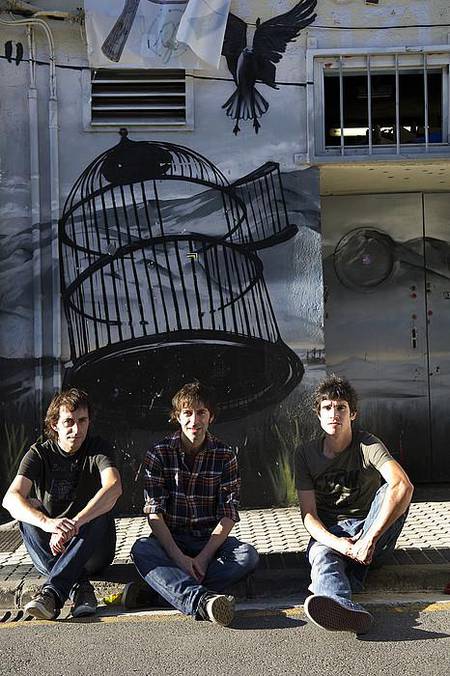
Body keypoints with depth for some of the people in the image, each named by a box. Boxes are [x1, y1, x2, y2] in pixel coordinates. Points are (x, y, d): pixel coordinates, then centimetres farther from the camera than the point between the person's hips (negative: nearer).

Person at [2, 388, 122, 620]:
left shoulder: (97, 449, -5)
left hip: (92, 548, -1)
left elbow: (114, 487, -27)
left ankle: (51, 591, -42)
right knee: (28, 508, -24)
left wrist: (74, 524, -40)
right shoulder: (39, 453, -3)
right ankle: (79, 586, -35)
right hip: (48, 549, 1)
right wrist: (47, 523, -41)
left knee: (100, 514, -30)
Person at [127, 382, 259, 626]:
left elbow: (228, 514, -5)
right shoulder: (159, 453, -2)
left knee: (248, 555, -28)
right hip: (169, 540, -1)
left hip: (211, 540, 1)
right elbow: (155, 513, -10)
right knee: (141, 549, -33)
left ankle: (162, 589, -33)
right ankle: (201, 599, -53)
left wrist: (204, 557, -20)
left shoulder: (225, 456, 0)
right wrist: (178, 557, -24)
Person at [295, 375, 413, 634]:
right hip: (329, 533, 1)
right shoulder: (306, 455, 0)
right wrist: (335, 542, -28)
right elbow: (309, 514, -5)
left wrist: (369, 538, -38)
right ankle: (345, 607, -69)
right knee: (321, 555, -35)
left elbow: (404, 486, -30)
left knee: (391, 492, -29)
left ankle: (351, 575, -30)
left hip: (369, 528, -1)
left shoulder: (368, 446, -10)